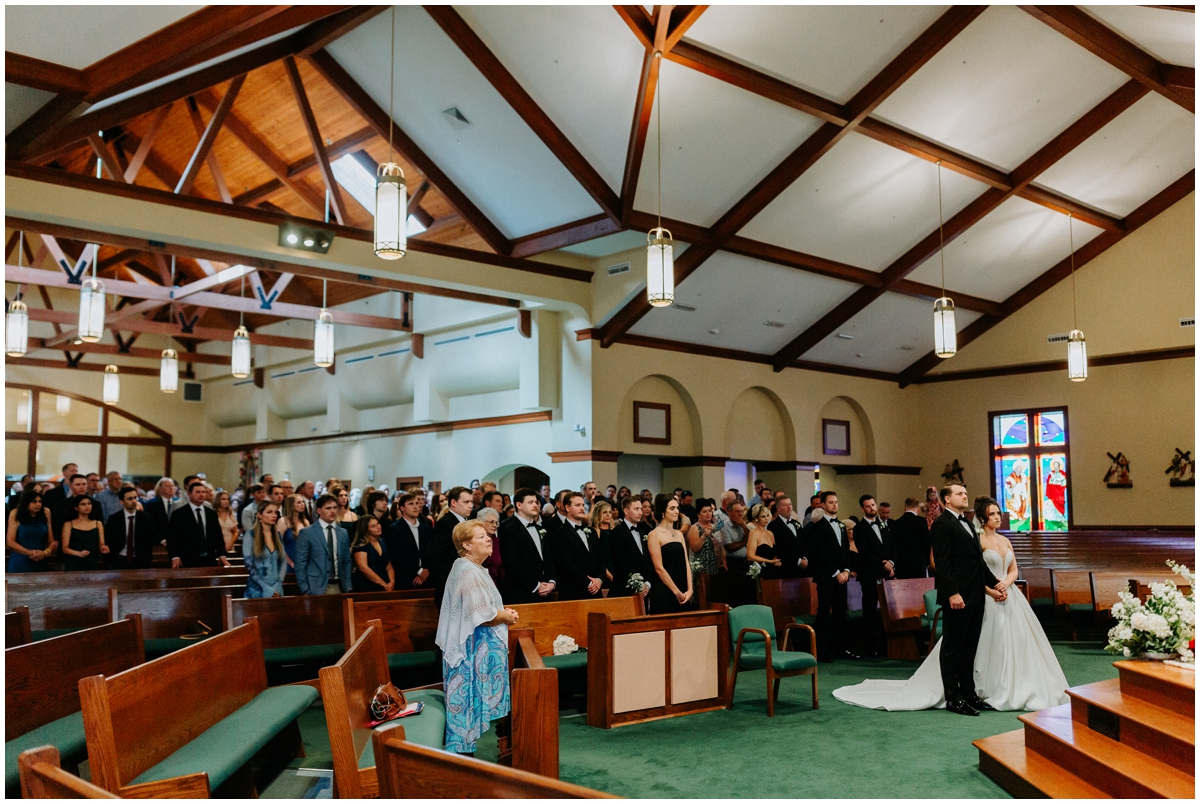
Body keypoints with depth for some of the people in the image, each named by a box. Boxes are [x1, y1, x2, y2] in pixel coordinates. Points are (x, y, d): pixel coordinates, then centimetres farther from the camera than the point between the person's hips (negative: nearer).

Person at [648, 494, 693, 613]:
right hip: (664, 593, -6)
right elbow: (659, 568, -11)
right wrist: (676, 592, -11)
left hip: (683, 593, 6)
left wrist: (689, 590, -3)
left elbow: (686, 563, 9)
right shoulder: (654, 535, -6)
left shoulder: (679, 534, 15)